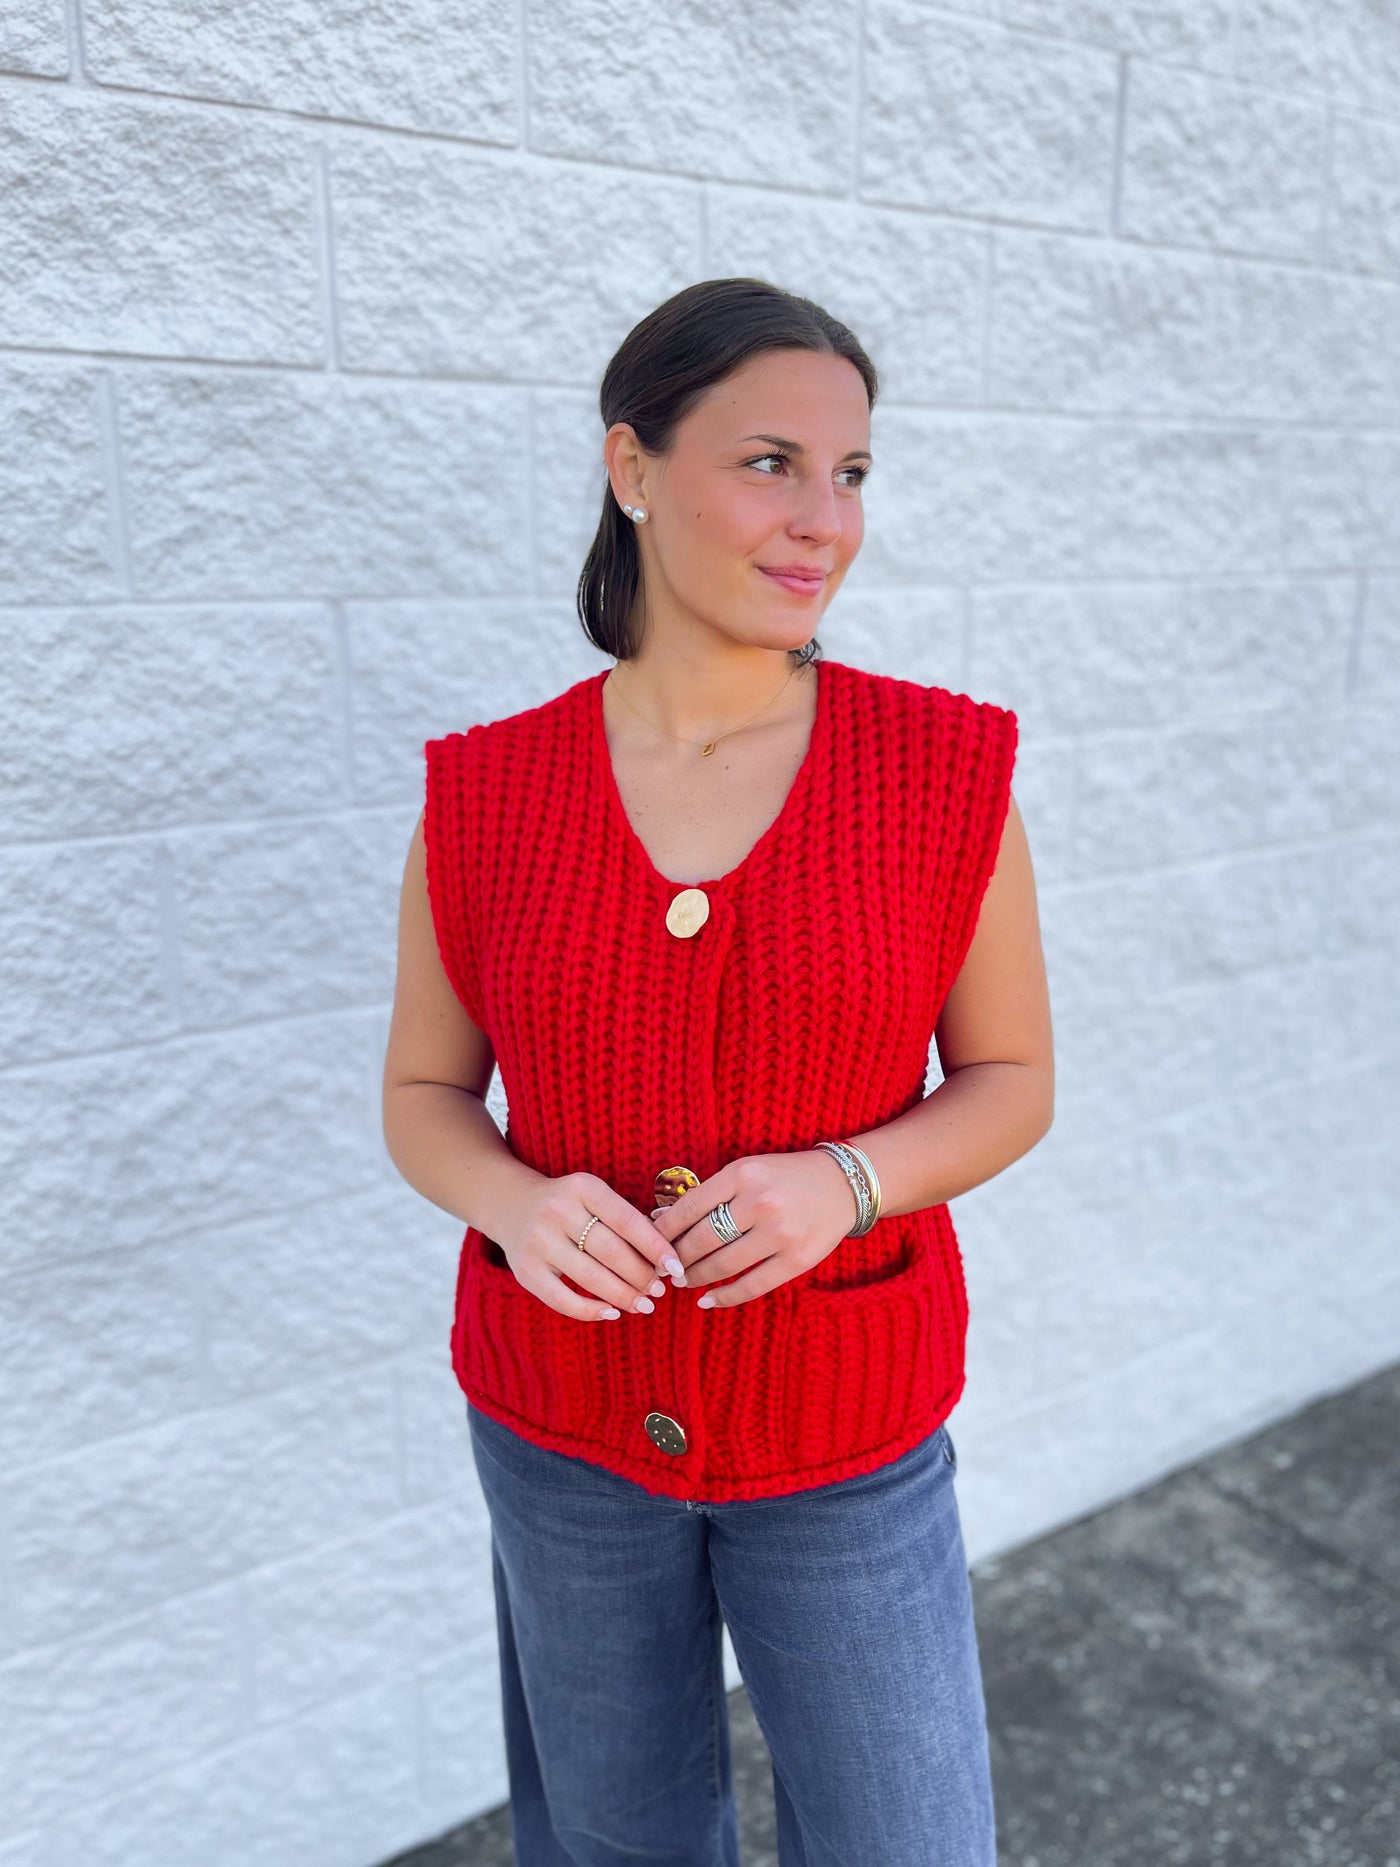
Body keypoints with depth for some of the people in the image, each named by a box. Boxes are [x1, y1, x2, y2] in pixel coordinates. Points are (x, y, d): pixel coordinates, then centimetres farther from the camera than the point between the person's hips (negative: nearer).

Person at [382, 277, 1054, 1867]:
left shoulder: (943, 768, -13)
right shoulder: (487, 794, -10)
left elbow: (1009, 1080, -3)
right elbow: (423, 1098, 0)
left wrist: (842, 1183, -23)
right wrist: (516, 1204, -22)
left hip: (843, 1425, 0)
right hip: (562, 1413, 1)